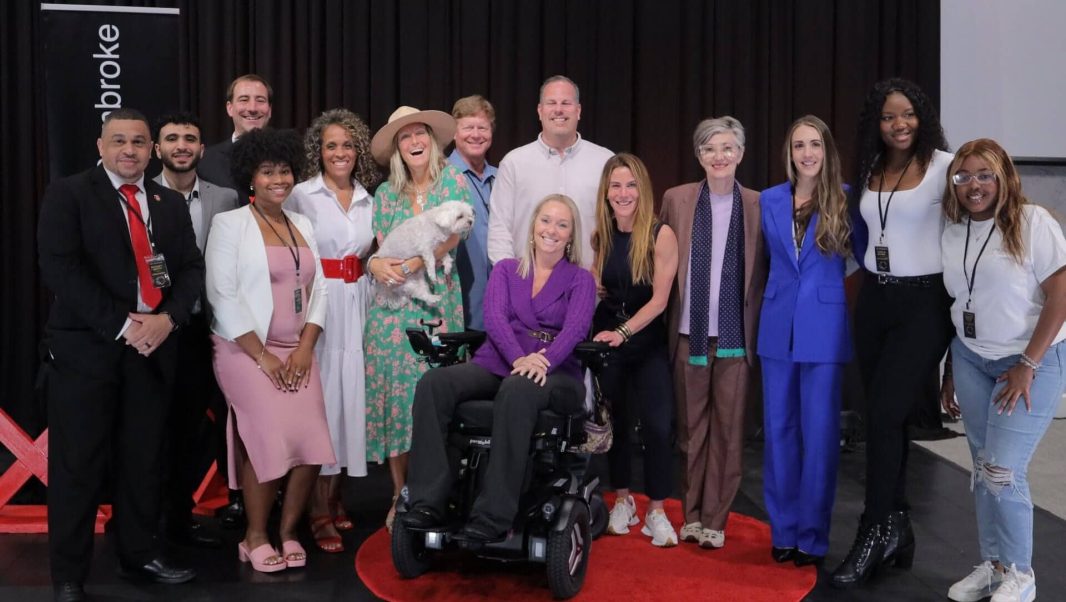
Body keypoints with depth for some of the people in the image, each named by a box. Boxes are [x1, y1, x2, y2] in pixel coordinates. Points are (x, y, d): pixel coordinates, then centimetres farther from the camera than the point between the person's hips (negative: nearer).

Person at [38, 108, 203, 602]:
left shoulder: (171, 203, 15)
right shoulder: (67, 195, 0)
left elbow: (190, 268, 10)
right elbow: (59, 269, -11)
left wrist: (166, 318, -9)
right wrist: (121, 325, -15)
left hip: (153, 347, 4)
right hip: (85, 347, -4)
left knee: (144, 460, 10)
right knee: (77, 465, 1)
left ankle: (139, 555, 25)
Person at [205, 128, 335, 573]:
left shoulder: (303, 226, 14)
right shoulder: (230, 223, -2)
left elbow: (318, 290, 11)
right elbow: (222, 294, -9)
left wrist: (304, 349, -3)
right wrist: (261, 356, -13)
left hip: (296, 352, 5)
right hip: (245, 351, -4)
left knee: (310, 441, -9)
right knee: (270, 439, -16)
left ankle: (288, 531, 10)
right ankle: (255, 536, 3)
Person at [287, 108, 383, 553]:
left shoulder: (367, 198, 11)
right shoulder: (302, 195, -3)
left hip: (355, 304, 5)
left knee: (350, 393, 6)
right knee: (318, 395, -4)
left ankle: (335, 497, 19)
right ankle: (319, 511, 3)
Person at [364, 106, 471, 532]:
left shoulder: (452, 182, 4)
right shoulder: (386, 193, 12)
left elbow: (451, 235, -8)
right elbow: (376, 246, 7)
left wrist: (409, 265, -16)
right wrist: (375, 264, -16)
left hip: (436, 301, -2)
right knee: (393, 389, -2)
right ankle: (400, 497, 7)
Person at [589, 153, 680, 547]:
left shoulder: (661, 235, -11)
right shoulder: (601, 236, 2)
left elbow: (659, 299, -14)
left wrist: (623, 332, -22)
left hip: (648, 338, -4)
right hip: (606, 336, 4)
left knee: (657, 425, -8)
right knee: (615, 420, 11)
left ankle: (656, 512, 4)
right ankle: (623, 501, 26)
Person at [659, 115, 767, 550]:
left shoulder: (757, 205, 3)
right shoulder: (676, 200, 5)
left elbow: (764, 271, 5)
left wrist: (761, 328, -1)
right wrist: (666, 323, 4)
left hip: (735, 334, -1)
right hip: (689, 332, 1)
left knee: (727, 428, 3)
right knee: (691, 425, 9)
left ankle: (715, 520, 12)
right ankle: (691, 515, 20)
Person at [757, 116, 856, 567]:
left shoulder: (845, 199, -2)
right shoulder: (769, 200, 7)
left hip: (825, 330, -3)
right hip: (778, 327, 3)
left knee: (819, 432, 1)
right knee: (779, 430, 7)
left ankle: (813, 536, 11)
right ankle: (783, 530, 17)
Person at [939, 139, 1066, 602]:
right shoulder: (952, 233, 5)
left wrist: (1028, 366, -15)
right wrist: (950, 372, 12)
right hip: (971, 359, 5)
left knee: (1003, 471, -9)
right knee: (983, 469, 8)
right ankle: (992, 565, 22)